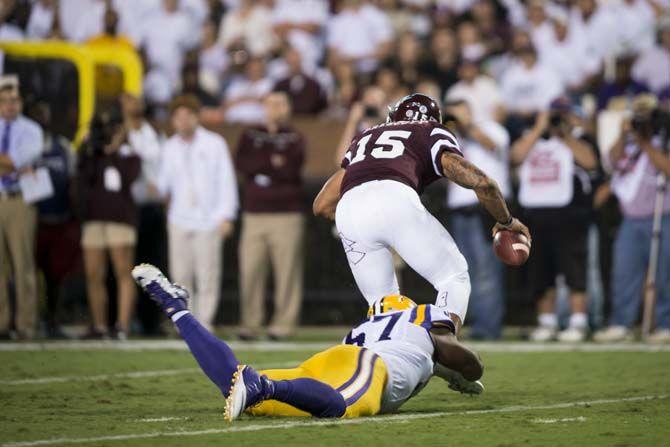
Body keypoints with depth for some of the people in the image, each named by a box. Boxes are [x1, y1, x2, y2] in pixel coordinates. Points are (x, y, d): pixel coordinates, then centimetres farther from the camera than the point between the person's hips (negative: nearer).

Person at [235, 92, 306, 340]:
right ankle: (250, 323, 2)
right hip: (254, 214, 2)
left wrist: (259, 167, -4)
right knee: (250, 269, -4)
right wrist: (272, 162, -8)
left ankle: (283, 323, -2)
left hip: (286, 215, -2)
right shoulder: (250, 136, 17)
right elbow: (241, 163, -1)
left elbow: (292, 168, -8)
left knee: (287, 271, -6)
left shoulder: (294, 139, 9)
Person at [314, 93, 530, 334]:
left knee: (382, 305, 20)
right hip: (397, 200, -4)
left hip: (348, 211, 4)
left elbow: (322, 205, 35)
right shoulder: (432, 134, 26)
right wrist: (506, 221, 29)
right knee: (454, 278, 13)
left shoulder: (364, 137, 37)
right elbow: (482, 183, 12)